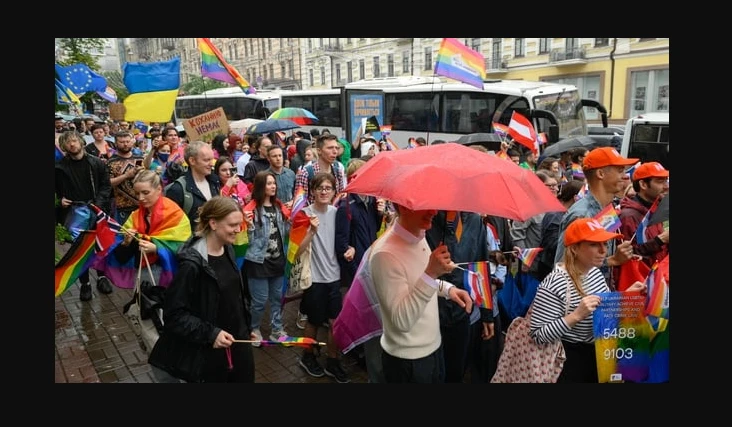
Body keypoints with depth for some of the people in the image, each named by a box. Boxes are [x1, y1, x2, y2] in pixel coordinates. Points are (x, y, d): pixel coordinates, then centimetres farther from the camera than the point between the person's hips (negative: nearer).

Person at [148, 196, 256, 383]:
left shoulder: (228, 250, 2)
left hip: (238, 342, 7)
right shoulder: (192, 263, -22)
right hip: (207, 353, -7)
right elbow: (174, 313, -19)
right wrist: (209, 334, -25)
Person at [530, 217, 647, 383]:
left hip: (599, 353, 8)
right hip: (570, 362, -8)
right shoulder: (553, 285, -27)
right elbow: (538, 335, -27)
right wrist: (576, 315, -35)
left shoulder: (596, 272, -1)